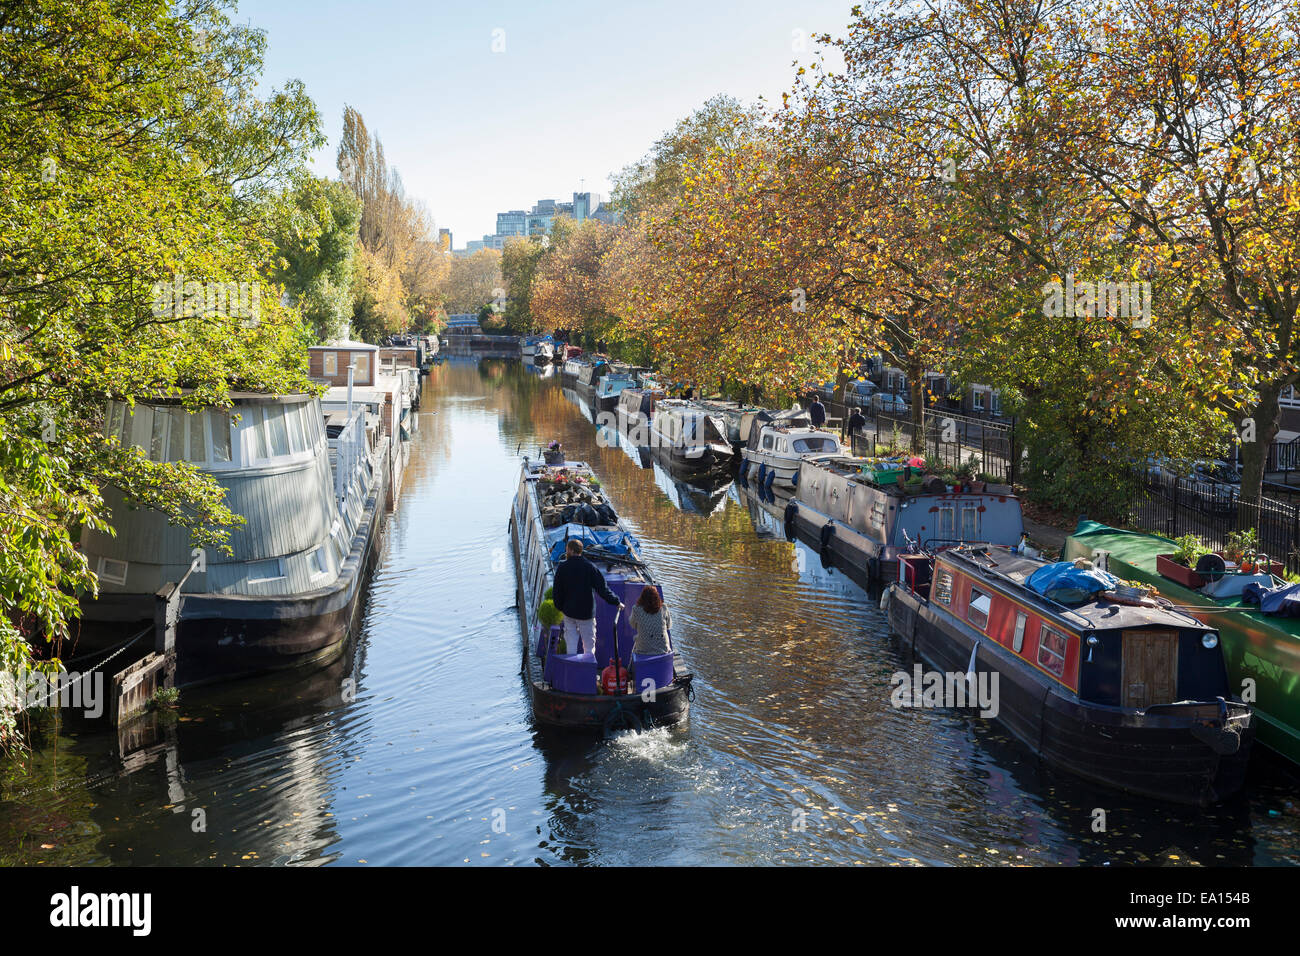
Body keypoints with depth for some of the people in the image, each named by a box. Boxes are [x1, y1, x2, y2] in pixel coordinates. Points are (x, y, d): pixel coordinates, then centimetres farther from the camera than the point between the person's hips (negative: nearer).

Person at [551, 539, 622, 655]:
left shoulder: (562, 567, -5)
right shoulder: (589, 567, -9)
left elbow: (556, 591, 0)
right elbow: (602, 588, -10)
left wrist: (560, 607, 15)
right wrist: (616, 602, -2)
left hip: (569, 612, 2)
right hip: (587, 613, -2)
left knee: (571, 646, 11)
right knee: (589, 646, 7)